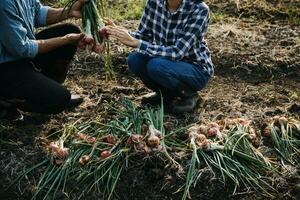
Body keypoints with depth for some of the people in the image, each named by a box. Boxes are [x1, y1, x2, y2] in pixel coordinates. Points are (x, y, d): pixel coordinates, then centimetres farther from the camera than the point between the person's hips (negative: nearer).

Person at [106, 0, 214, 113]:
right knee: (134, 60, -20)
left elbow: (176, 53, -31)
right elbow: (143, 36, -2)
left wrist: (135, 43, -35)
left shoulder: (199, 9, -26)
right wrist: (119, 33, -22)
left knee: (155, 66, -31)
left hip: (197, 70, -5)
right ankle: (166, 93, 4)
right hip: (169, 62, 5)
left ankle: (188, 94, -4)